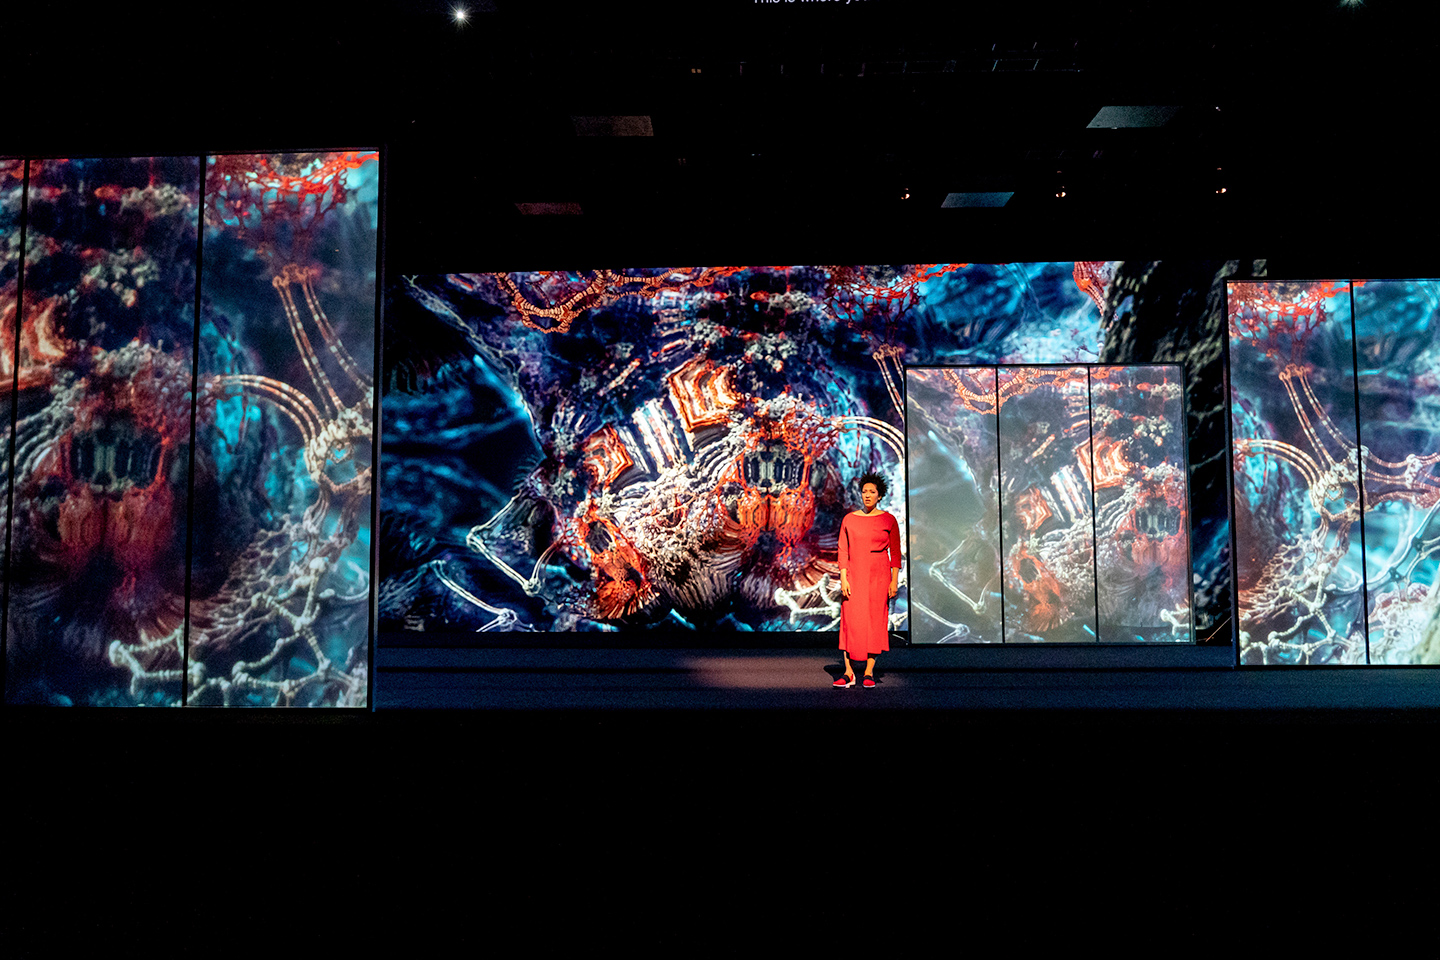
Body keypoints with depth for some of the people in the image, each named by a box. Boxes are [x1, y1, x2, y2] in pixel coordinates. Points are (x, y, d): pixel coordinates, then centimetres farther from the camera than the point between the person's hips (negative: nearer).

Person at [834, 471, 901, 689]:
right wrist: (843, 578, -5)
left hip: (879, 576, -1)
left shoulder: (888, 520, 3)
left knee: (875, 621, -1)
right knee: (850, 621, -4)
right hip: (854, 575, 1)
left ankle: (869, 672, 5)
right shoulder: (849, 520, 6)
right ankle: (849, 672, -1)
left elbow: (895, 553, 3)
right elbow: (843, 551, 4)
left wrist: (894, 580, -5)